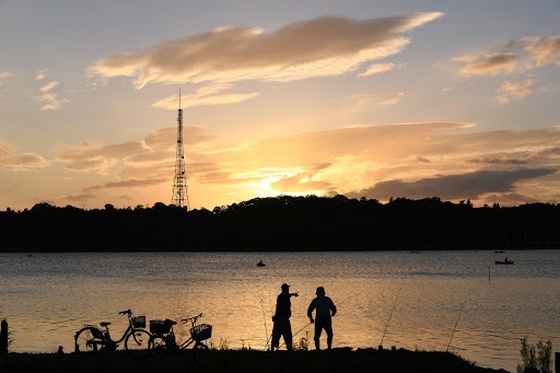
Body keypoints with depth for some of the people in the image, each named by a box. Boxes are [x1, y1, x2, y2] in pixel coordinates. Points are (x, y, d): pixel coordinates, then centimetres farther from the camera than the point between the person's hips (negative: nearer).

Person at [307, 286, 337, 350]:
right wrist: (332, 314, 28)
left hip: (318, 320, 0)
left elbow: (309, 311, 4)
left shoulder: (315, 300, 4)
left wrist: (311, 319, 20)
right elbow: (334, 309, 5)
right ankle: (329, 348, 4)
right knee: (329, 335, 16)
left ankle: (317, 349, -2)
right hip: (327, 320, 0)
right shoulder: (328, 299, 3)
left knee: (317, 336, 9)